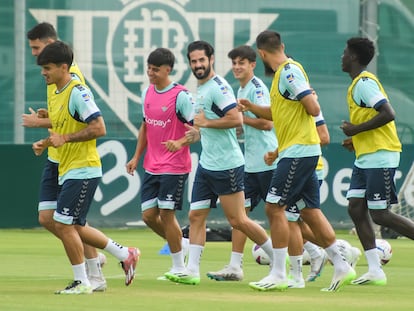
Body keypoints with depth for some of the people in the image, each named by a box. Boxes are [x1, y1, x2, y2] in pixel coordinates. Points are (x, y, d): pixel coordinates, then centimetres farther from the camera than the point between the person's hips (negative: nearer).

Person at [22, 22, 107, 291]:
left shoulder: (71, 75, -16)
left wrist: (39, 122, -14)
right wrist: (46, 114, 5)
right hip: (55, 158, 9)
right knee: (46, 217, 6)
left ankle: (96, 276, 4)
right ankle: (92, 256, 20)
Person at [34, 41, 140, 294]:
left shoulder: (78, 93, -15)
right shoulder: (56, 95, 14)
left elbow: (99, 128, -22)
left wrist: (65, 138, -21)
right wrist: (45, 144, 7)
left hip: (83, 170, -10)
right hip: (67, 170, 10)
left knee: (63, 224, -9)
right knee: (76, 228, 13)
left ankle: (82, 282, 2)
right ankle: (126, 255, 26)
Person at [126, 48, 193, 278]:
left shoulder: (180, 96, -13)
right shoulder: (147, 93, 9)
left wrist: (180, 142, -32)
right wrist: (137, 157, 16)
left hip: (174, 166, -7)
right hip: (151, 166, 7)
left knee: (166, 214, -6)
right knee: (149, 215, 4)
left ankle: (179, 267, 6)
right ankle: (181, 245, 26)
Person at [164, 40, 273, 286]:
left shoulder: (218, 87, -15)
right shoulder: (201, 88, 15)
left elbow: (236, 119, -24)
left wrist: (206, 123, -17)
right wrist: (198, 132, 20)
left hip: (227, 164, -9)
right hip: (207, 164, 9)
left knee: (238, 220, -3)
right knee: (196, 216, 3)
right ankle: (192, 271, 4)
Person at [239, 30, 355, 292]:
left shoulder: (289, 71, -14)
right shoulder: (283, 72, 15)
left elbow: (313, 109, -20)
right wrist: (251, 108, 16)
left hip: (298, 151, -10)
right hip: (302, 152, 10)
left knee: (274, 207, -8)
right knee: (310, 211, 10)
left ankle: (278, 275, -6)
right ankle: (342, 267, 13)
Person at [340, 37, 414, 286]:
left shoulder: (364, 83, -14)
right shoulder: (359, 84, 17)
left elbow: (388, 114, -25)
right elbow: (380, 116, 25)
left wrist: (357, 129, -17)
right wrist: (357, 139, 17)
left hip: (379, 157, -10)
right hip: (365, 157, 10)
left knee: (380, 214, -9)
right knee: (356, 208, 2)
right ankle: (375, 270, 1)